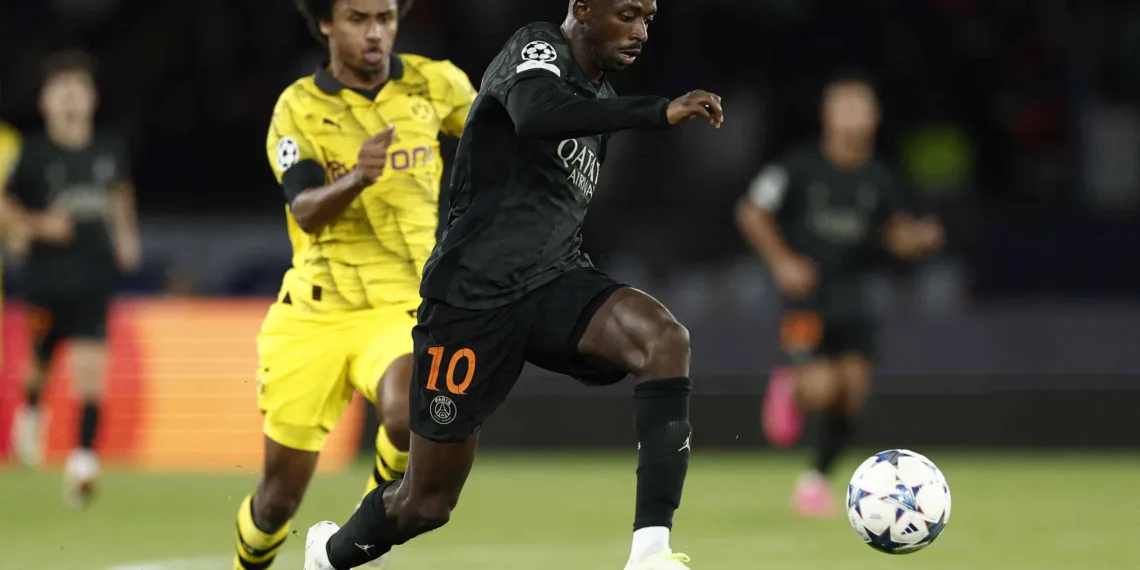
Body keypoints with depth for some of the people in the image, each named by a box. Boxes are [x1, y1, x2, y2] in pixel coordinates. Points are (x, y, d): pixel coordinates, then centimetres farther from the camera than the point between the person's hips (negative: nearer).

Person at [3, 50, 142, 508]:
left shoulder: (110, 149, 3)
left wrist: (125, 233, 15)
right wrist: (38, 225, -13)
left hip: (95, 271, 1)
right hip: (48, 273, -1)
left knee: (91, 364, -12)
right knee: (41, 361, 13)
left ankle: (84, 458, -17)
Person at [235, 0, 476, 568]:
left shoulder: (434, 84, 0)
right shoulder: (299, 107, -5)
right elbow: (305, 212, -19)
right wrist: (356, 180, -39)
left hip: (401, 305, 0)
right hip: (312, 313, 0)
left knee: (408, 418, -33)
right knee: (281, 490, 4)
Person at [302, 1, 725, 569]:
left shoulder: (598, 96, 15)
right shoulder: (537, 49, -10)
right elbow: (535, 115, -35)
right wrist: (659, 111, -40)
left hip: (555, 282, 6)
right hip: (474, 294, -6)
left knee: (666, 340, -27)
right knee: (426, 503, 3)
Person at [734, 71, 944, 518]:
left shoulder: (878, 179, 6)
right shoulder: (800, 167, -6)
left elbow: (897, 235, 9)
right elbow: (751, 213, 0)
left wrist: (921, 237, -14)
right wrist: (782, 261, -11)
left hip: (850, 294, 4)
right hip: (805, 292, -4)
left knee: (853, 393, -7)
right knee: (821, 390, -19)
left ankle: (818, 478, 14)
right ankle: (788, 389, 20)